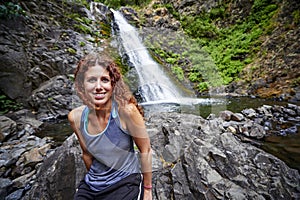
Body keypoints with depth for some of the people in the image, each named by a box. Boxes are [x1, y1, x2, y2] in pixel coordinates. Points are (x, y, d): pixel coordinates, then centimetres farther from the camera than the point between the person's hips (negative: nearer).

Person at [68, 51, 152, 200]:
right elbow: (87, 153, 4)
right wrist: (93, 178, 17)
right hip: (90, 186, 4)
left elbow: (145, 150, -14)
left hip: (126, 183, -3)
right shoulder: (75, 117, -11)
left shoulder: (126, 111, -25)